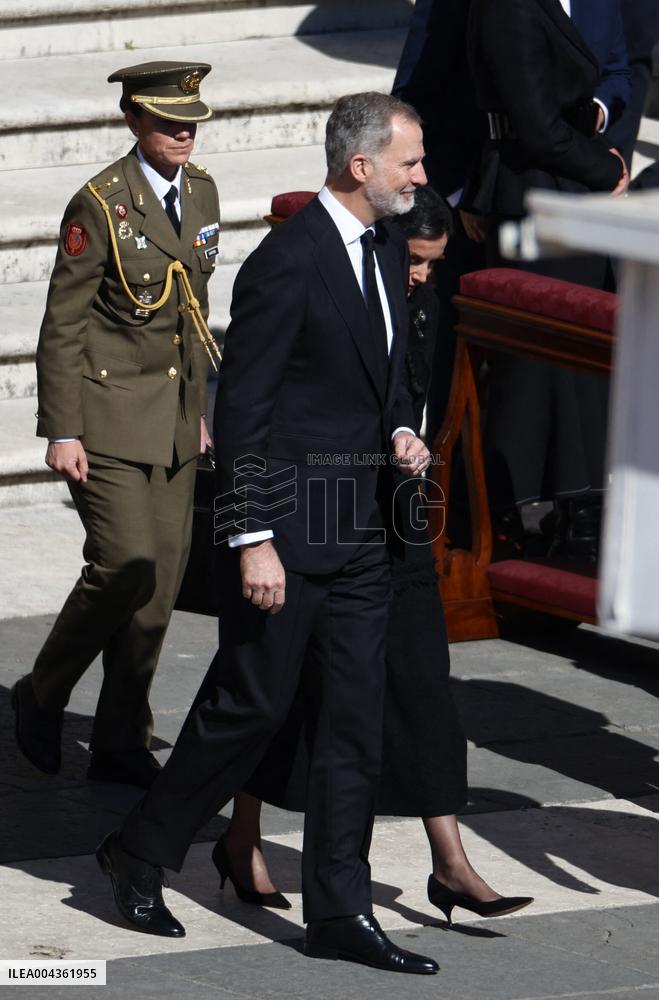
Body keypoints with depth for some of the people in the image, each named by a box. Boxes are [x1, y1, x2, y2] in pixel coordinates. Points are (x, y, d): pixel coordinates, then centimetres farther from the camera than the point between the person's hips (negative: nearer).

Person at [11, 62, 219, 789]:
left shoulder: (200, 192, 7)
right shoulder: (100, 205, -14)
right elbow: (62, 325, -12)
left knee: (161, 579, 4)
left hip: (173, 417, 7)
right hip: (109, 414, -7)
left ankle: (121, 743, 13)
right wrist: (61, 432, -14)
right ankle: (43, 696, 11)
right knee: (124, 566, -13)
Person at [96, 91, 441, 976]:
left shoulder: (385, 248, 9)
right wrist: (252, 539, -19)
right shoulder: (288, 261, -17)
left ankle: (339, 911, 10)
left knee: (357, 716, 6)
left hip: (361, 522, 8)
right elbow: (241, 409, -16)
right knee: (252, 704, 1)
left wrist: (400, 430, 3)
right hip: (289, 517, -8)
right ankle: (141, 853, 20)